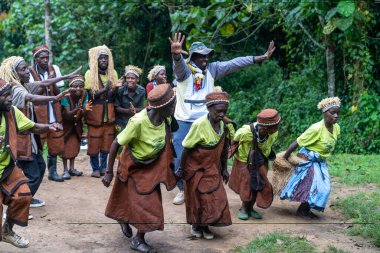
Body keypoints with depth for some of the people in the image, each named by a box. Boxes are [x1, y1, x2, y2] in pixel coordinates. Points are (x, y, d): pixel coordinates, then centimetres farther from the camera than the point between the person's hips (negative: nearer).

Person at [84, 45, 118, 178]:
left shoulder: (113, 73, 6)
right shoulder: (90, 73, -6)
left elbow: (115, 92, 6)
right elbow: (90, 94, -11)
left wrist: (113, 91, -18)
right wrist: (105, 89, -25)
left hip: (109, 112, 4)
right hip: (95, 112, -4)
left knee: (107, 140, 7)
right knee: (94, 141, -1)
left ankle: (104, 166, 20)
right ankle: (95, 168, 11)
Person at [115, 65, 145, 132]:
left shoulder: (141, 91, -12)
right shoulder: (120, 90, -20)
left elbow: (141, 108, -6)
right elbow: (116, 107, -12)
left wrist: (134, 109, -28)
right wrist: (128, 111, -27)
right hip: (121, 121, -3)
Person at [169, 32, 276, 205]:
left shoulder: (212, 69, 4)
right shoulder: (184, 69, -10)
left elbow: (235, 64, 0)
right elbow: (178, 63, -33)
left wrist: (260, 58, -5)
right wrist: (176, 54, -58)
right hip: (183, 122, -3)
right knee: (181, 158, 0)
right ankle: (183, 190, 20)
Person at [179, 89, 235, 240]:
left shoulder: (225, 124, -10)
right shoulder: (200, 125, -27)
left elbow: (224, 148, 4)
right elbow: (187, 148, -18)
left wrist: (224, 168, 10)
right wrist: (181, 169, -11)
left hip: (212, 168, 5)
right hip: (195, 168, -5)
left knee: (215, 198, 6)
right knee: (196, 198, 9)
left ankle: (206, 226, 24)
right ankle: (196, 225, 30)